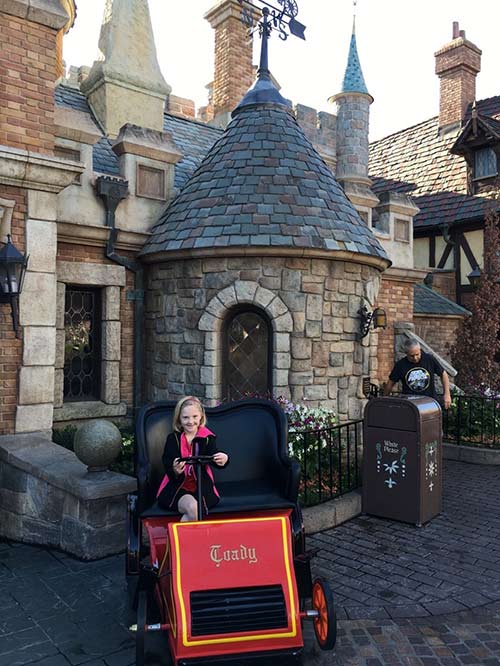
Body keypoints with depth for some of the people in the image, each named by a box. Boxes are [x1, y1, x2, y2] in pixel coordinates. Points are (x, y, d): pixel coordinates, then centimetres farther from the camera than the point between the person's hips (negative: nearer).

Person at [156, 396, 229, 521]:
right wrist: (175, 471, -32)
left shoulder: (207, 437, 5)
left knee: (195, 509, -28)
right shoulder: (173, 439, 3)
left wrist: (223, 460, -36)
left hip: (202, 488, 1)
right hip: (176, 488, -1)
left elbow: (214, 456, -11)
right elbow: (167, 463, -7)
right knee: (192, 508, -29)